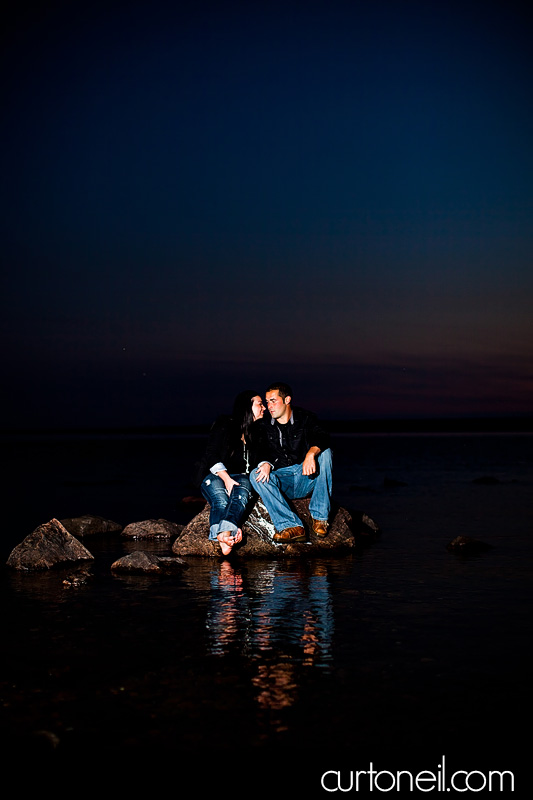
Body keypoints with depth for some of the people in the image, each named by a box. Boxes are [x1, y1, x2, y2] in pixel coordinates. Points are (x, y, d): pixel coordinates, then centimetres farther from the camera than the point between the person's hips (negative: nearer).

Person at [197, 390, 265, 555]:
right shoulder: (224, 424, 4)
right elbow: (211, 454, -4)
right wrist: (226, 478, -18)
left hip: (240, 477, 3)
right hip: (215, 476, -2)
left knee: (241, 493, -35)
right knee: (221, 501, -36)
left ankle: (225, 534, -61)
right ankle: (223, 541, -61)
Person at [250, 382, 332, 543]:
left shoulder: (305, 418, 1)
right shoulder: (263, 425, 7)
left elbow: (322, 437, -18)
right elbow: (261, 451, -3)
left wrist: (311, 454, -39)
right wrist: (266, 464, -28)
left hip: (307, 480, -1)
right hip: (282, 482, 1)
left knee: (324, 452, -26)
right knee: (256, 475, -28)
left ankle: (319, 516, -24)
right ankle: (291, 527, -39)